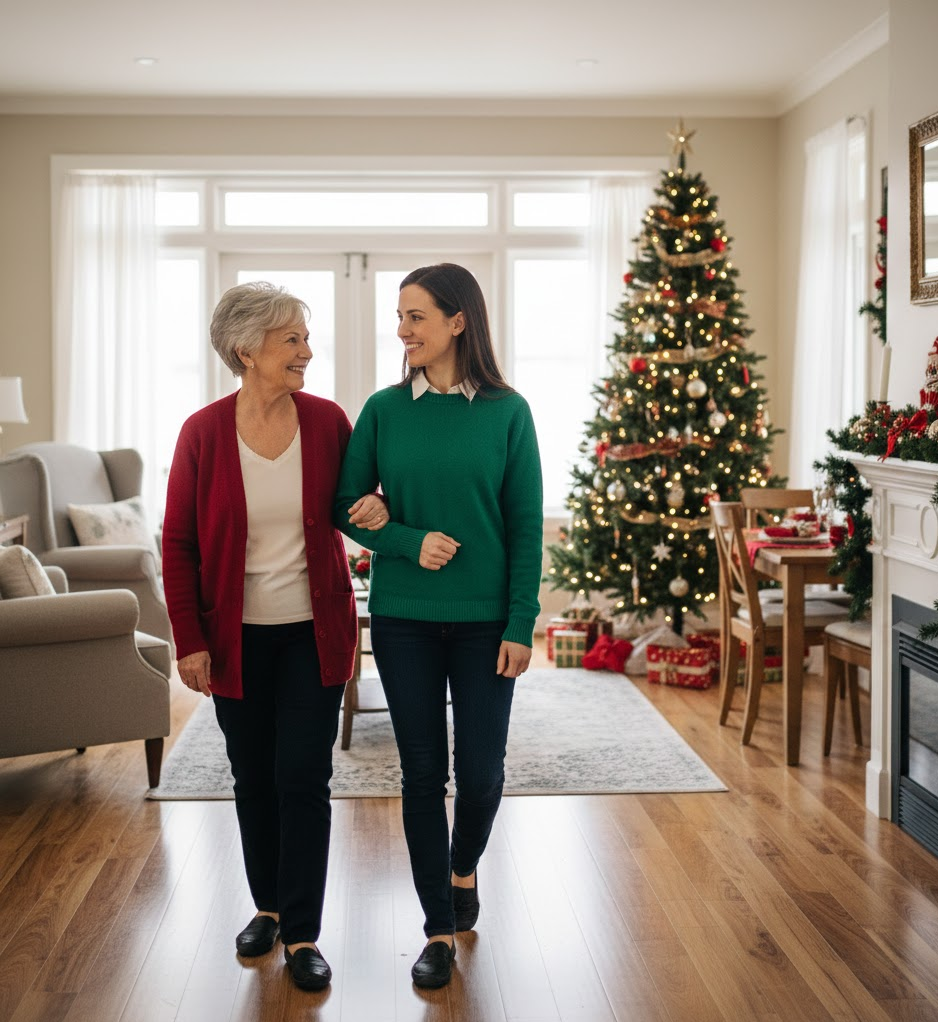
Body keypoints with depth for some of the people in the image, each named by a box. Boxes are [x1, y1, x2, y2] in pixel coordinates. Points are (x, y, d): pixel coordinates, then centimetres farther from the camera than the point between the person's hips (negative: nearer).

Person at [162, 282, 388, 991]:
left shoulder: (328, 421, -4)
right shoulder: (204, 432, -7)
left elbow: (351, 502, 11)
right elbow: (178, 542, -3)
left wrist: (373, 509, -13)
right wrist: (190, 639, -6)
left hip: (313, 632, 0)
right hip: (238, 635, 0)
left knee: (304, 779, 0)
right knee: (254, 778, 12)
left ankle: (303, 933, 13)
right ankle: (268, 906, 32)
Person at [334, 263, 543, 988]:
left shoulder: (507, 412, -3)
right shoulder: (385, 410, 0)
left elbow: (526, 526, -3)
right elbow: (347, 509, 2)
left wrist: (521, 625, -8)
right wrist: (410, 541, -16)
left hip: (484, 620, -1)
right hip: (403, 618, 1)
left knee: (481, 771, 2)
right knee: (423, 772, 5)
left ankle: (463, 870, 36)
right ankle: (440, 929, 19)